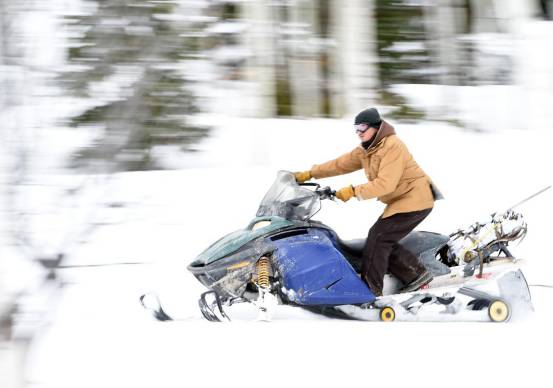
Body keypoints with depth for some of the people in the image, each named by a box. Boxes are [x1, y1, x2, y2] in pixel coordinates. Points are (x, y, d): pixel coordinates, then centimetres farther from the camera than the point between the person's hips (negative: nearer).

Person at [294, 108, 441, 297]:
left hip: (415, 199, -10)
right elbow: (341, 164, 15)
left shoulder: (392, 147, -20)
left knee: (378, 237, -14)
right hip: (400, 201, 10)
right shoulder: (366, 150, 10)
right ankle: (417, 274, 9)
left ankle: (371, 289, -13)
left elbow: (385, 184, -28)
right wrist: (309, 174, 11)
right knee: (385, 242, 2)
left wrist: (353, 191, -30)